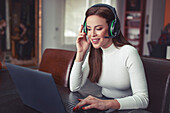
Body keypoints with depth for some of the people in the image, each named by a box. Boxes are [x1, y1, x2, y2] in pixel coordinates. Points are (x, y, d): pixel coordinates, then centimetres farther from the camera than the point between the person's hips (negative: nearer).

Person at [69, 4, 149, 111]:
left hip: (127, 108, -3)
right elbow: (74, 87, -4)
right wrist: (80, 53, -9)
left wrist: (108, 103, -37)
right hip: (104, 105, 4)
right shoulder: (93, 53, 0)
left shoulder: (128, 53, -17)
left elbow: (143, 99, -22)